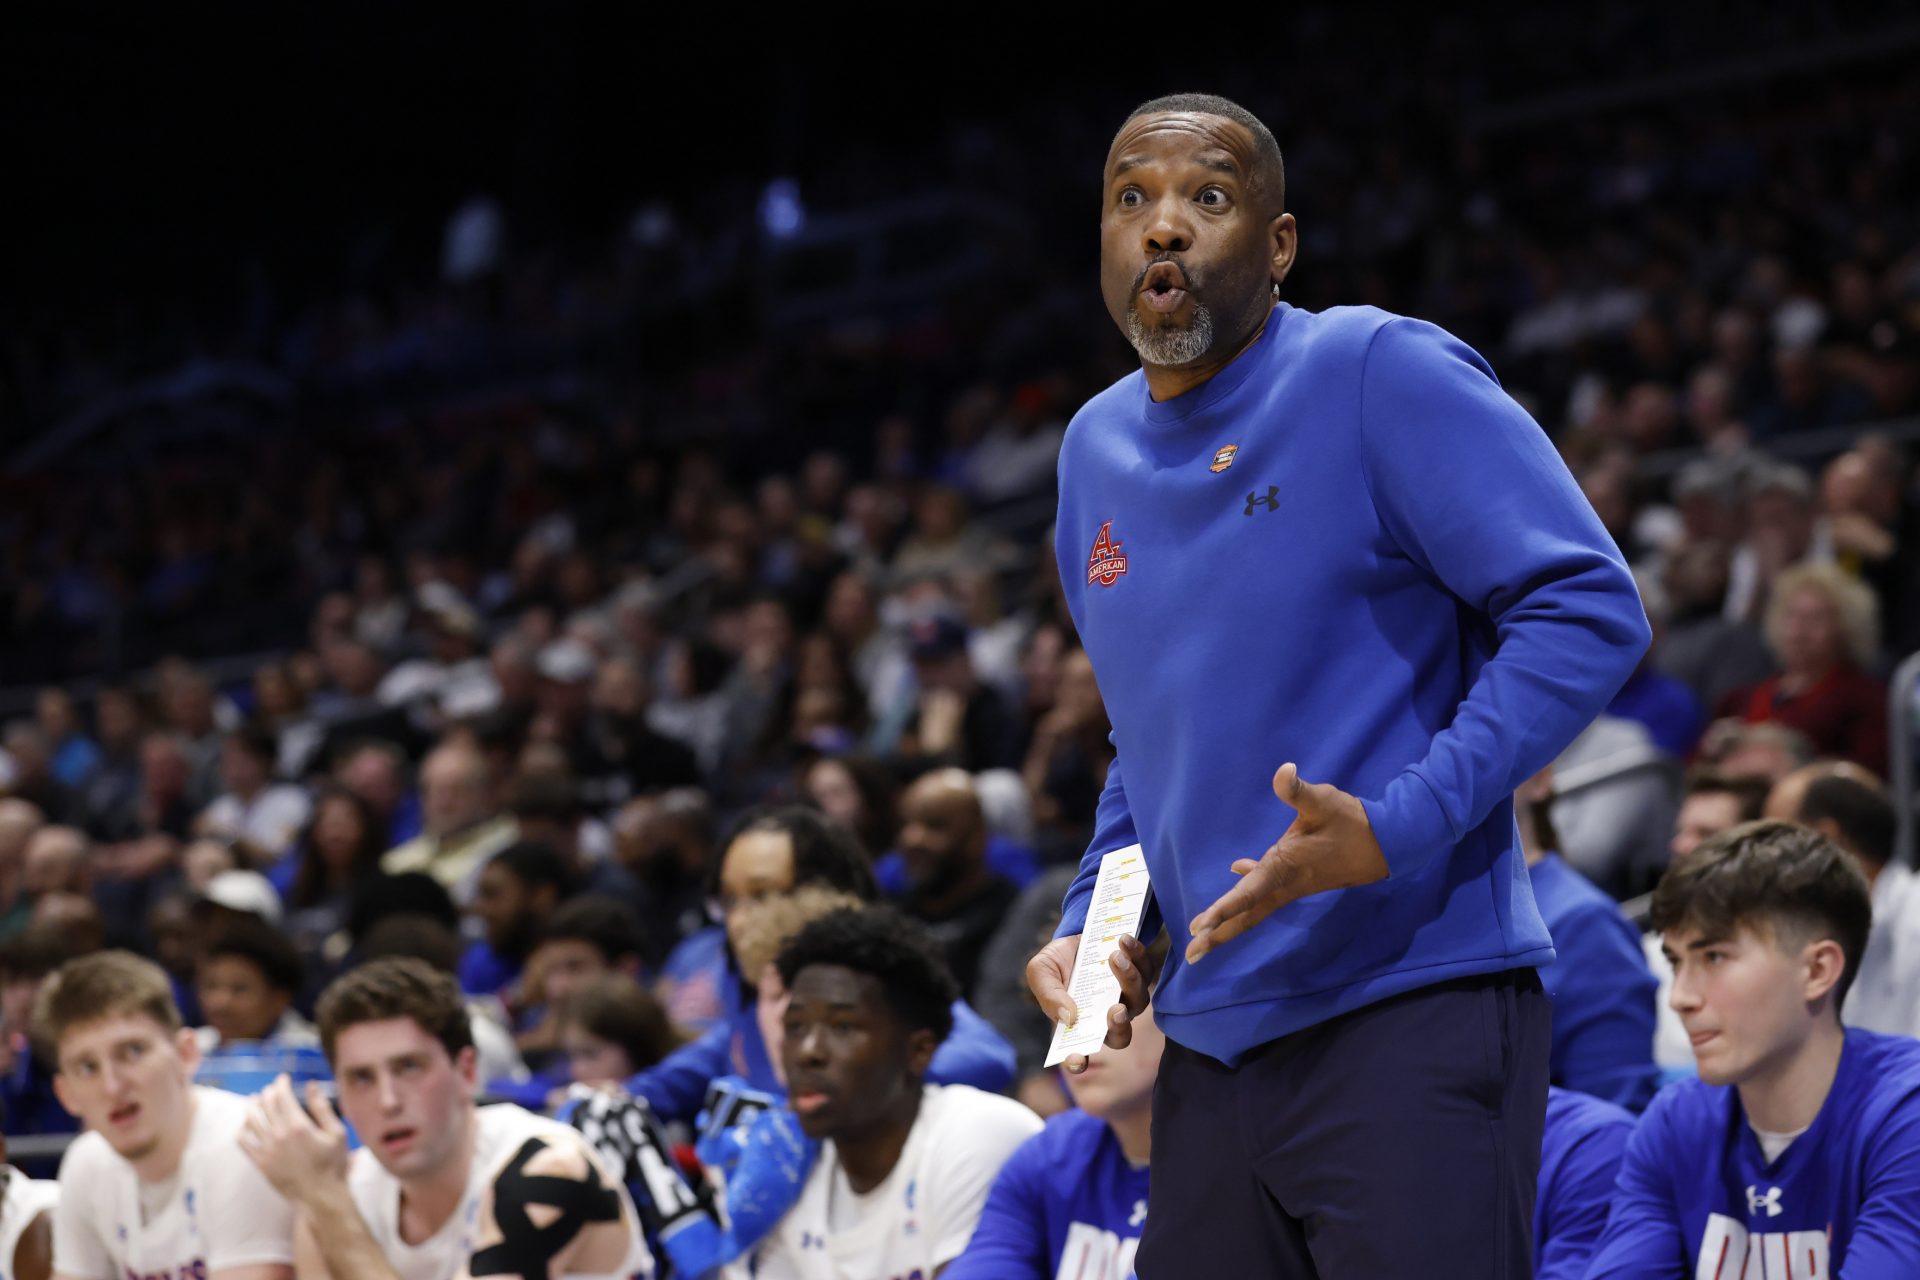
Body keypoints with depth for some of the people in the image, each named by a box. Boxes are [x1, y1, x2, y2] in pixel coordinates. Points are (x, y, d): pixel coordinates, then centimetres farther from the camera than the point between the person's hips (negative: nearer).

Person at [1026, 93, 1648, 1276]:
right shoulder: (1096, 450, 15)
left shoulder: (1385, 373, -7)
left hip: (1412, 1011, -7)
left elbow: (1588, 613, -13)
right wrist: (1092, 926, 11)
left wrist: (1397, 829, -22)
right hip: (1211, 1035, 7)